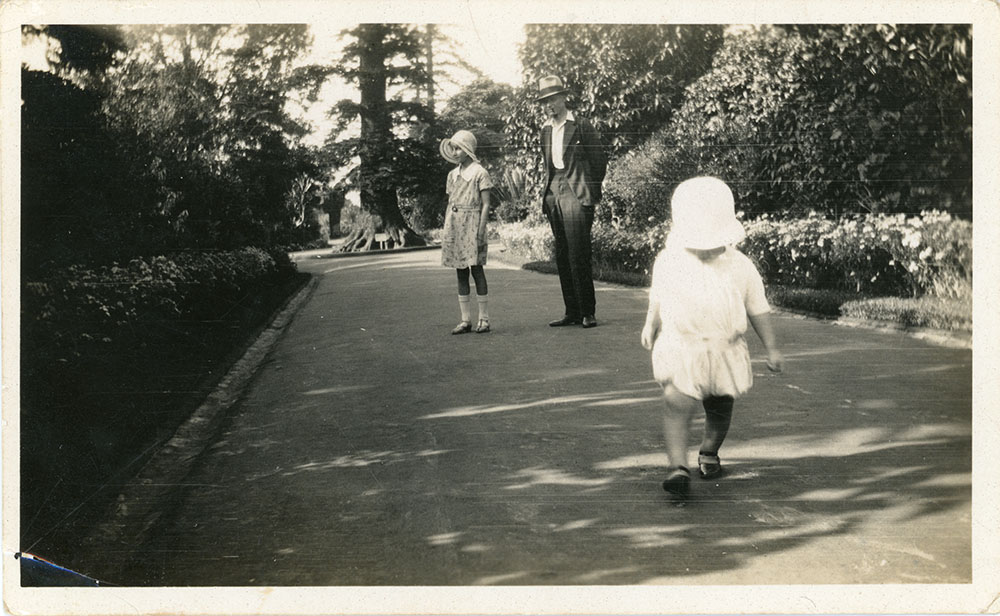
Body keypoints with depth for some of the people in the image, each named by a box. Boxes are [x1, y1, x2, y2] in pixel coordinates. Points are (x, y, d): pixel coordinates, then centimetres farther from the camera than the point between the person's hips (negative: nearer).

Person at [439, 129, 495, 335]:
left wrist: (481, 232, -14)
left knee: (476, 269, -5)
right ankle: (466, 320, 9)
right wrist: (446, 231, 12)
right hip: (454, 225, 6)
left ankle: (484, 319, 2)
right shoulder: (452, 175, 14)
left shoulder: (479, 173, -4)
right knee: (460, 272, 6)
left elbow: (485, 205, -7)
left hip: (471, 225, -6)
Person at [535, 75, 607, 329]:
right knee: (562, 257, 6)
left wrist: (591, 192, 2)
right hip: (553, 195, 7)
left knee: (578, 256, -10)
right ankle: (572, 312, 11)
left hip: (576, 195, -7)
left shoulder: (581, 125, -3)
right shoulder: (546, 130, 17)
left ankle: (587, 312, -4)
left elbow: (599, 160, 1)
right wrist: (547, 193, 14)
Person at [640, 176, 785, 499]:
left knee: (719, 409, 12)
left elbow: (758, 309, 3)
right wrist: (650, 326, 24)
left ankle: (709, 453, 36)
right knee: (676, 403, -17)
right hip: (679, 348, -1)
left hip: (724, 349, 1)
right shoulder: (668, 262, -7)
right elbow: (657, 297, 12)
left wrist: (771, 348, 6)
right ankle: (678, 466, -21)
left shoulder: (741, 267, -6)